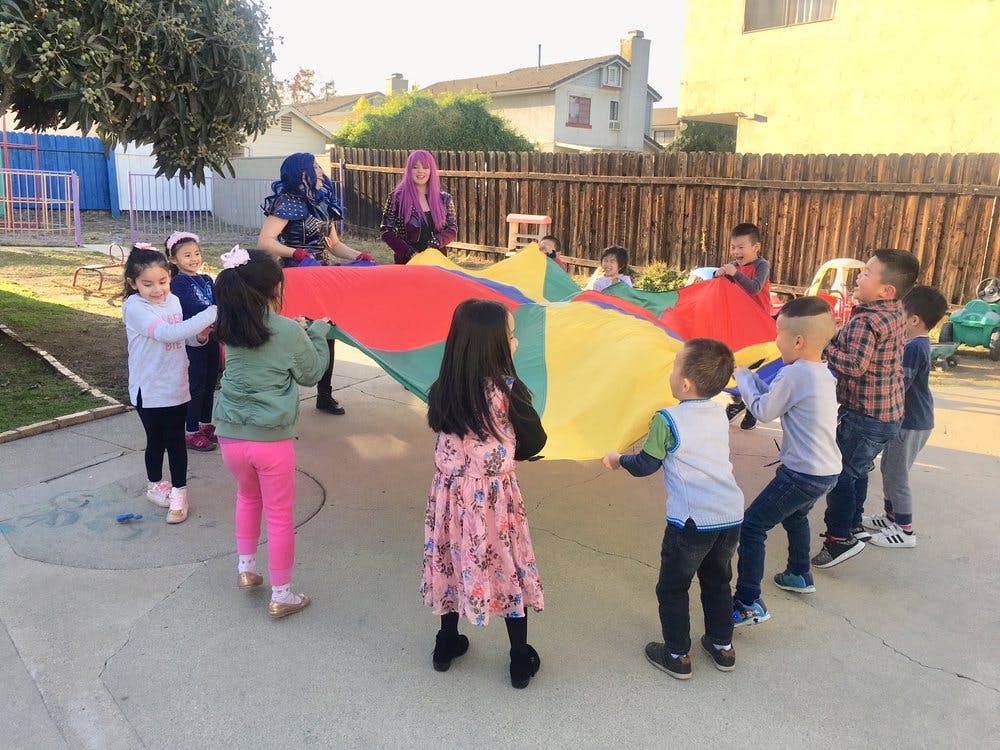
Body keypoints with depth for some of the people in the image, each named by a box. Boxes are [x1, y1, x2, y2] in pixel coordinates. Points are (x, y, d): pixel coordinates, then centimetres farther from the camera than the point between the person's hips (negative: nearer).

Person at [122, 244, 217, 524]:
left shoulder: (173, 300, 2)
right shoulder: (134, 307, -18)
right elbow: (166, 333, -34)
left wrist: (198, 336, -8)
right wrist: (210, 314, -38)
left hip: (177, 386, 4)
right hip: (150, 390, -4)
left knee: (176, 441, 9)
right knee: (156, 441, 13)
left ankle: (178, 492, 20)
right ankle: (155, 485, 35)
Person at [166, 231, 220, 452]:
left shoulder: (207, 280, 12)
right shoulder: (178, 283, -10)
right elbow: (192, 305, -25)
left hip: (211, 338, 7)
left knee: (210, 384, 15)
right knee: (196, 386, 0)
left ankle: (206, 425, 30)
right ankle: (191, 433, 11)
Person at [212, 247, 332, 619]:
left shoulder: (230, 329, -1)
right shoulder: (289, 332, -13)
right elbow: (311, 373, 2)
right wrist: (318, 332, 13)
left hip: (230, 435, 5)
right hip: (271, 439, -4)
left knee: (248, 495, 31)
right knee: (280, 516, 11)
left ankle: (246, 567, 39)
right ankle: (281, 595, 22)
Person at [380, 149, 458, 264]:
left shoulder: (444, 199, 5)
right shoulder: (396, 198, -3)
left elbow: (453, 230, 7)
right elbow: (386, 231, -4)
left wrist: (436, 241, -13)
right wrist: (408, 252, -15)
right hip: (406, 261, -2)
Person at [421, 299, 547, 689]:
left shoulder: (442, 390, -7)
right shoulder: (508, 389, -18)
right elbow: (535, 441, -8)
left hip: (450, 491, 4)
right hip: (495, 497, -4)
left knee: (453, 562, 20)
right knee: (508, 569, 11)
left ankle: (446, 645, 36)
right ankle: (521, 662, 24)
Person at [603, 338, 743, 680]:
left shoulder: (667, 420, -13)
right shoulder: (719, 413, 6)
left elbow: (646, 465, -4)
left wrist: (619, 459, 15)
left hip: (690, 522, -6)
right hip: (731, 516, 6)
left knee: (672, 588, 12)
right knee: (718, 582, 25)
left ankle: (677, 655, 20)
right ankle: (722, 646, 36)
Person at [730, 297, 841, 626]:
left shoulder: (793, 373, -21)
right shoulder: (823, 373, 8)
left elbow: (763, 411, -11)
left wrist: (743, 377, 3)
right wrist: (752, 378, 11)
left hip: (802, 474, -10)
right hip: (827, 471, 10)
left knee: (751, 526, -6)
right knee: (795, 516, 34)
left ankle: (749, 604, -4)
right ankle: (799, 576, 51)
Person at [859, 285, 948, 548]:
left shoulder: (914, 348, -24)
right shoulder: (917, 343, 7)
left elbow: (898, 386, -28)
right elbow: (900, 376, 12)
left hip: (911, 424, -10)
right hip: (906, 419, 10)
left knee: (897, 476, 1)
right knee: (889, 469, 21)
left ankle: (905, 531, 12)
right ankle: (891, 516, 36)